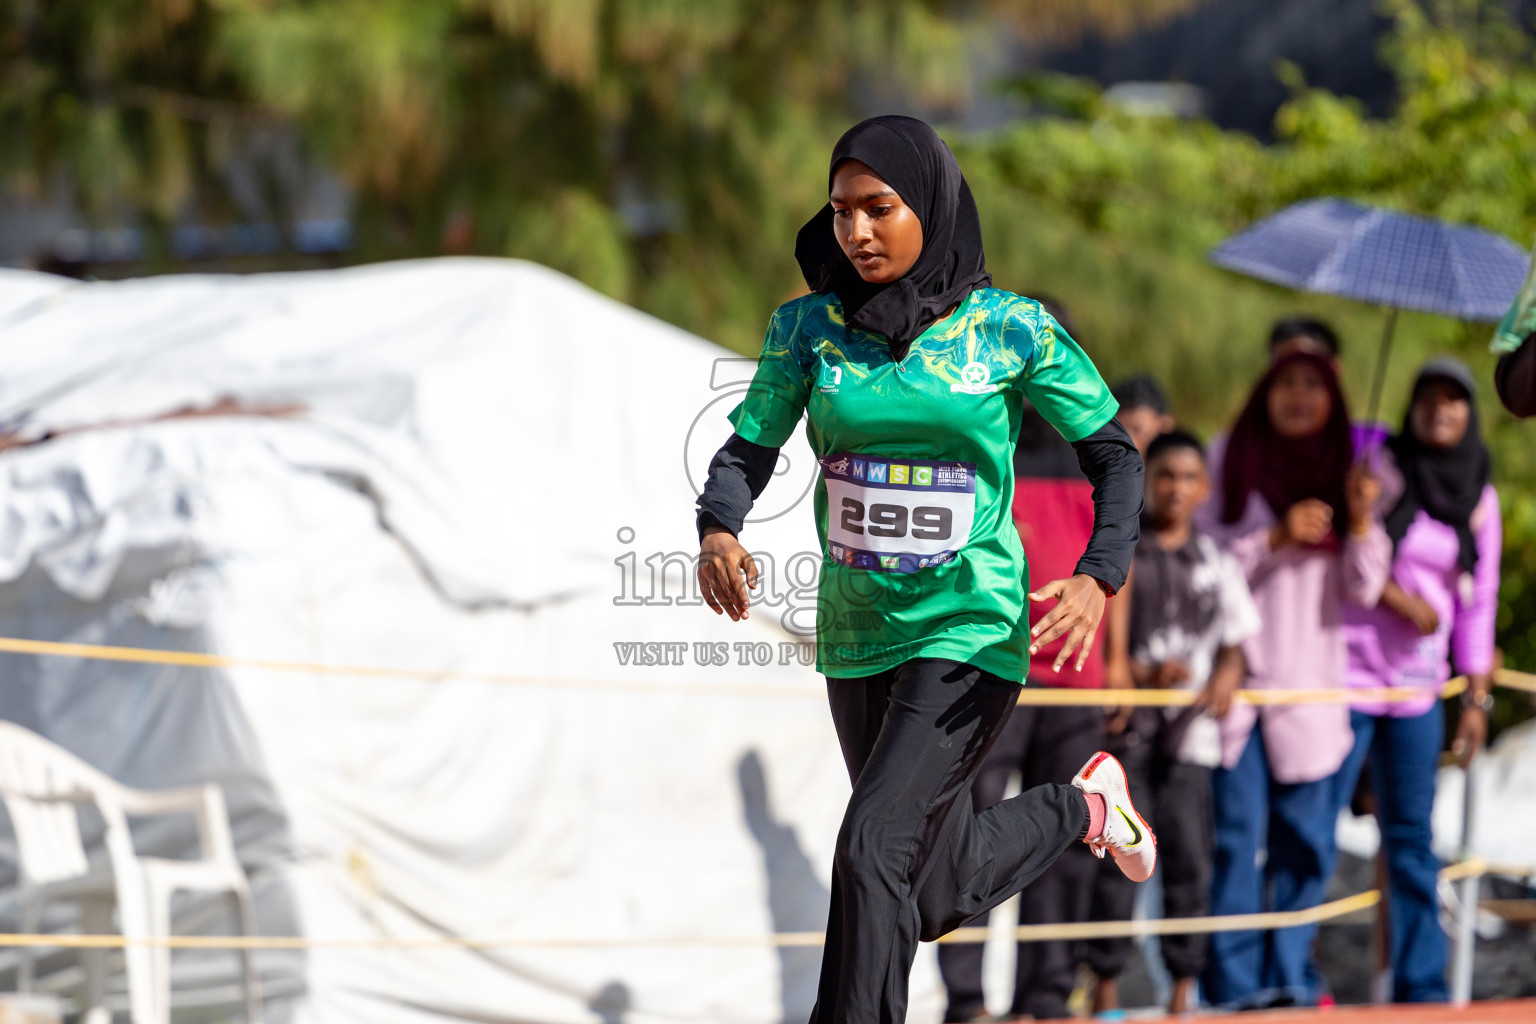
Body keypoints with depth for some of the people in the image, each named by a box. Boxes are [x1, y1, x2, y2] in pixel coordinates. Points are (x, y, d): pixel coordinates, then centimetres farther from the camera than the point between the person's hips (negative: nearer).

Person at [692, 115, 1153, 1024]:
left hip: (971, 633, -5)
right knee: (936, 898, 17)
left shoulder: (1009, 328, -7)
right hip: (857, 636, 5)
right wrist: (719, 531, -20)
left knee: (873, 851, -22)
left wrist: (1100, 576, -17)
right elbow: (748, 447, 2)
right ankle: (1080, 807, 45)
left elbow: (1114, 452, -1)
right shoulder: (809, 326, 0)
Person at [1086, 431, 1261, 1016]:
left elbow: (1235, 644, 16)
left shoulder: (1216, 562, 13)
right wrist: (1144, 672, -14)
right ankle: (1106, 980, 0)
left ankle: (1185, 981, 4)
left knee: (1189, 856, -2)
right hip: (1123, 724, -2)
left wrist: (1227, 676, -6)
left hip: (1190, 731, 2)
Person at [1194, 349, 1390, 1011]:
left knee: (1305, 842, 1)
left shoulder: (1345, 474, 11)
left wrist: (1362, 521, -11)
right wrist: (1277, 537, -12)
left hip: (1310, 684, 3)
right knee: (1238, 831, -8)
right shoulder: (1228, 460, 5)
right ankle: (1235, 983, -7)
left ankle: (1290, 977, 8)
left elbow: (1361, 591, 5)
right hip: (1238, 672, -3)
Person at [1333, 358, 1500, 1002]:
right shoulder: (1379, 468, -5)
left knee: (1411, 838, 6)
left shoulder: (1479, 496, 9)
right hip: (1350, 670, -4)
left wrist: (1477, 696, 10)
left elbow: (1478, 602, 12)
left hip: (1419, 683, 4)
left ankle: (1420, 985, 9)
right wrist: (1400, 600, -15)